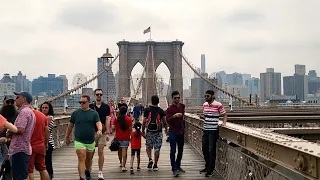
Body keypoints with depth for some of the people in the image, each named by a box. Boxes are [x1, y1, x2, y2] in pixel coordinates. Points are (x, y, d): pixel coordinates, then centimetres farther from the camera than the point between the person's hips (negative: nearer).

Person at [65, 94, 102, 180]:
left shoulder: (94, 113, 1)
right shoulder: (75, 113, 2)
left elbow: (98, 123, -13)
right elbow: (70, 126, 10)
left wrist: (99, 130, -35)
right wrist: (67, 137, 15)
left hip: (90, 141, 2)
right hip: (79, 141, -2)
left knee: (89, 159, 18)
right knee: (82, 158, -14)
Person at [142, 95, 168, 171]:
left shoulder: (147, 110, -3)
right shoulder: (161, 111, -3)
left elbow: (144, 122, -2)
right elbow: (165, 122, 1)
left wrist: (143, 131, 9)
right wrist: (166, 129, 18)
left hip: (149, 131, 0)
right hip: (158, 132, 0)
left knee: (148, 146, 18)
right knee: (157, 148, 5)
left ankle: (150, 159, -5)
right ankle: (155, 165, 8)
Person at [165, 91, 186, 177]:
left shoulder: (182, 106, 6)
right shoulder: (169, 109, -13)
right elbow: (167, 120, -24)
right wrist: (174, 116, -41)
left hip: (181, 131, 6)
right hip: (173, 132, -6)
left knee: (180, 150, 14)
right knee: (173, 151, -5)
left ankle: (178, 166, 29)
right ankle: (174, 169, -4)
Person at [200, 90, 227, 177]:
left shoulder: (218, 105, -10)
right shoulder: (205, 105, 10)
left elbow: (224, 115, -3)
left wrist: (224, 123, -17)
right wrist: (204, 124, 14)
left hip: (213, 130, -7)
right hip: (205, 130, 7)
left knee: (211, 150, -2)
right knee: (204, 148, 13)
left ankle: (211, 169, 7)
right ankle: (207, 166, 30)